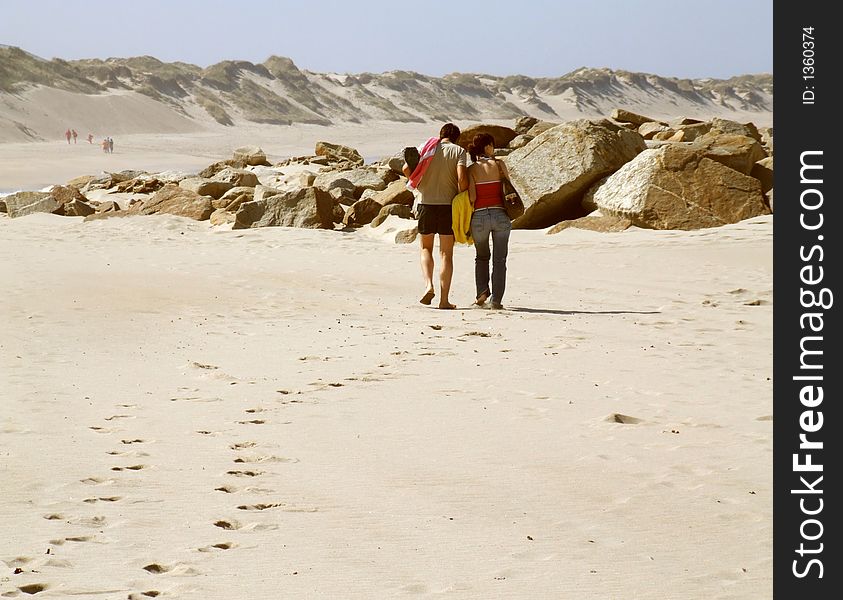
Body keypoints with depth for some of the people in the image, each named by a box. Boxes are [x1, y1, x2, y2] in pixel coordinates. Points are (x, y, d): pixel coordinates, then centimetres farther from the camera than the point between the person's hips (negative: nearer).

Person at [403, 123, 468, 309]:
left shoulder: (427, 147, 6)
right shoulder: (458, 151, 0)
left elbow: (406, 169, -2)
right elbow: (462, 178, -14)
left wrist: (419, 185, 13)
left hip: (426, 203, 1)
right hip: (449, 205, -1)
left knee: (425, 248, 16)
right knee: (446, 254, 6)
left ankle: (428, 285, -8)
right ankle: (444, 299, 3)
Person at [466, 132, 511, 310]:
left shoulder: (471, 169, 0)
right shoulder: (498, 164, 1)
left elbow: (471, 197, -6)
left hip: (479, 216, 1)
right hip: (500, 215, -1)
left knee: (481, 257, 21)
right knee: (499, 259, 7)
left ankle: (482, 292, 5)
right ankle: (497, 299, 1)